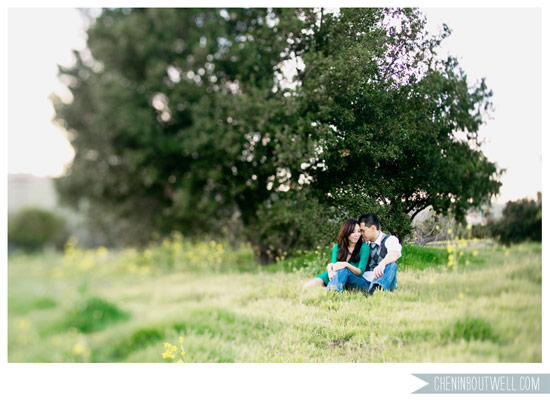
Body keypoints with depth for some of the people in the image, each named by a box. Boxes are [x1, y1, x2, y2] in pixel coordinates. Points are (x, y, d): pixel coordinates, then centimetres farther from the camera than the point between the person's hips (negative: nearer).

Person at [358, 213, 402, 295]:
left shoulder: (390, 240, 0)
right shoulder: (364, 243, 18)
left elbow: (394, 253, -23)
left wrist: (382, 264, -45)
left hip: (385, 282, -4)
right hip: (365, 281, 4)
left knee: (391, 264, -35)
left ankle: (376, 287, -62)